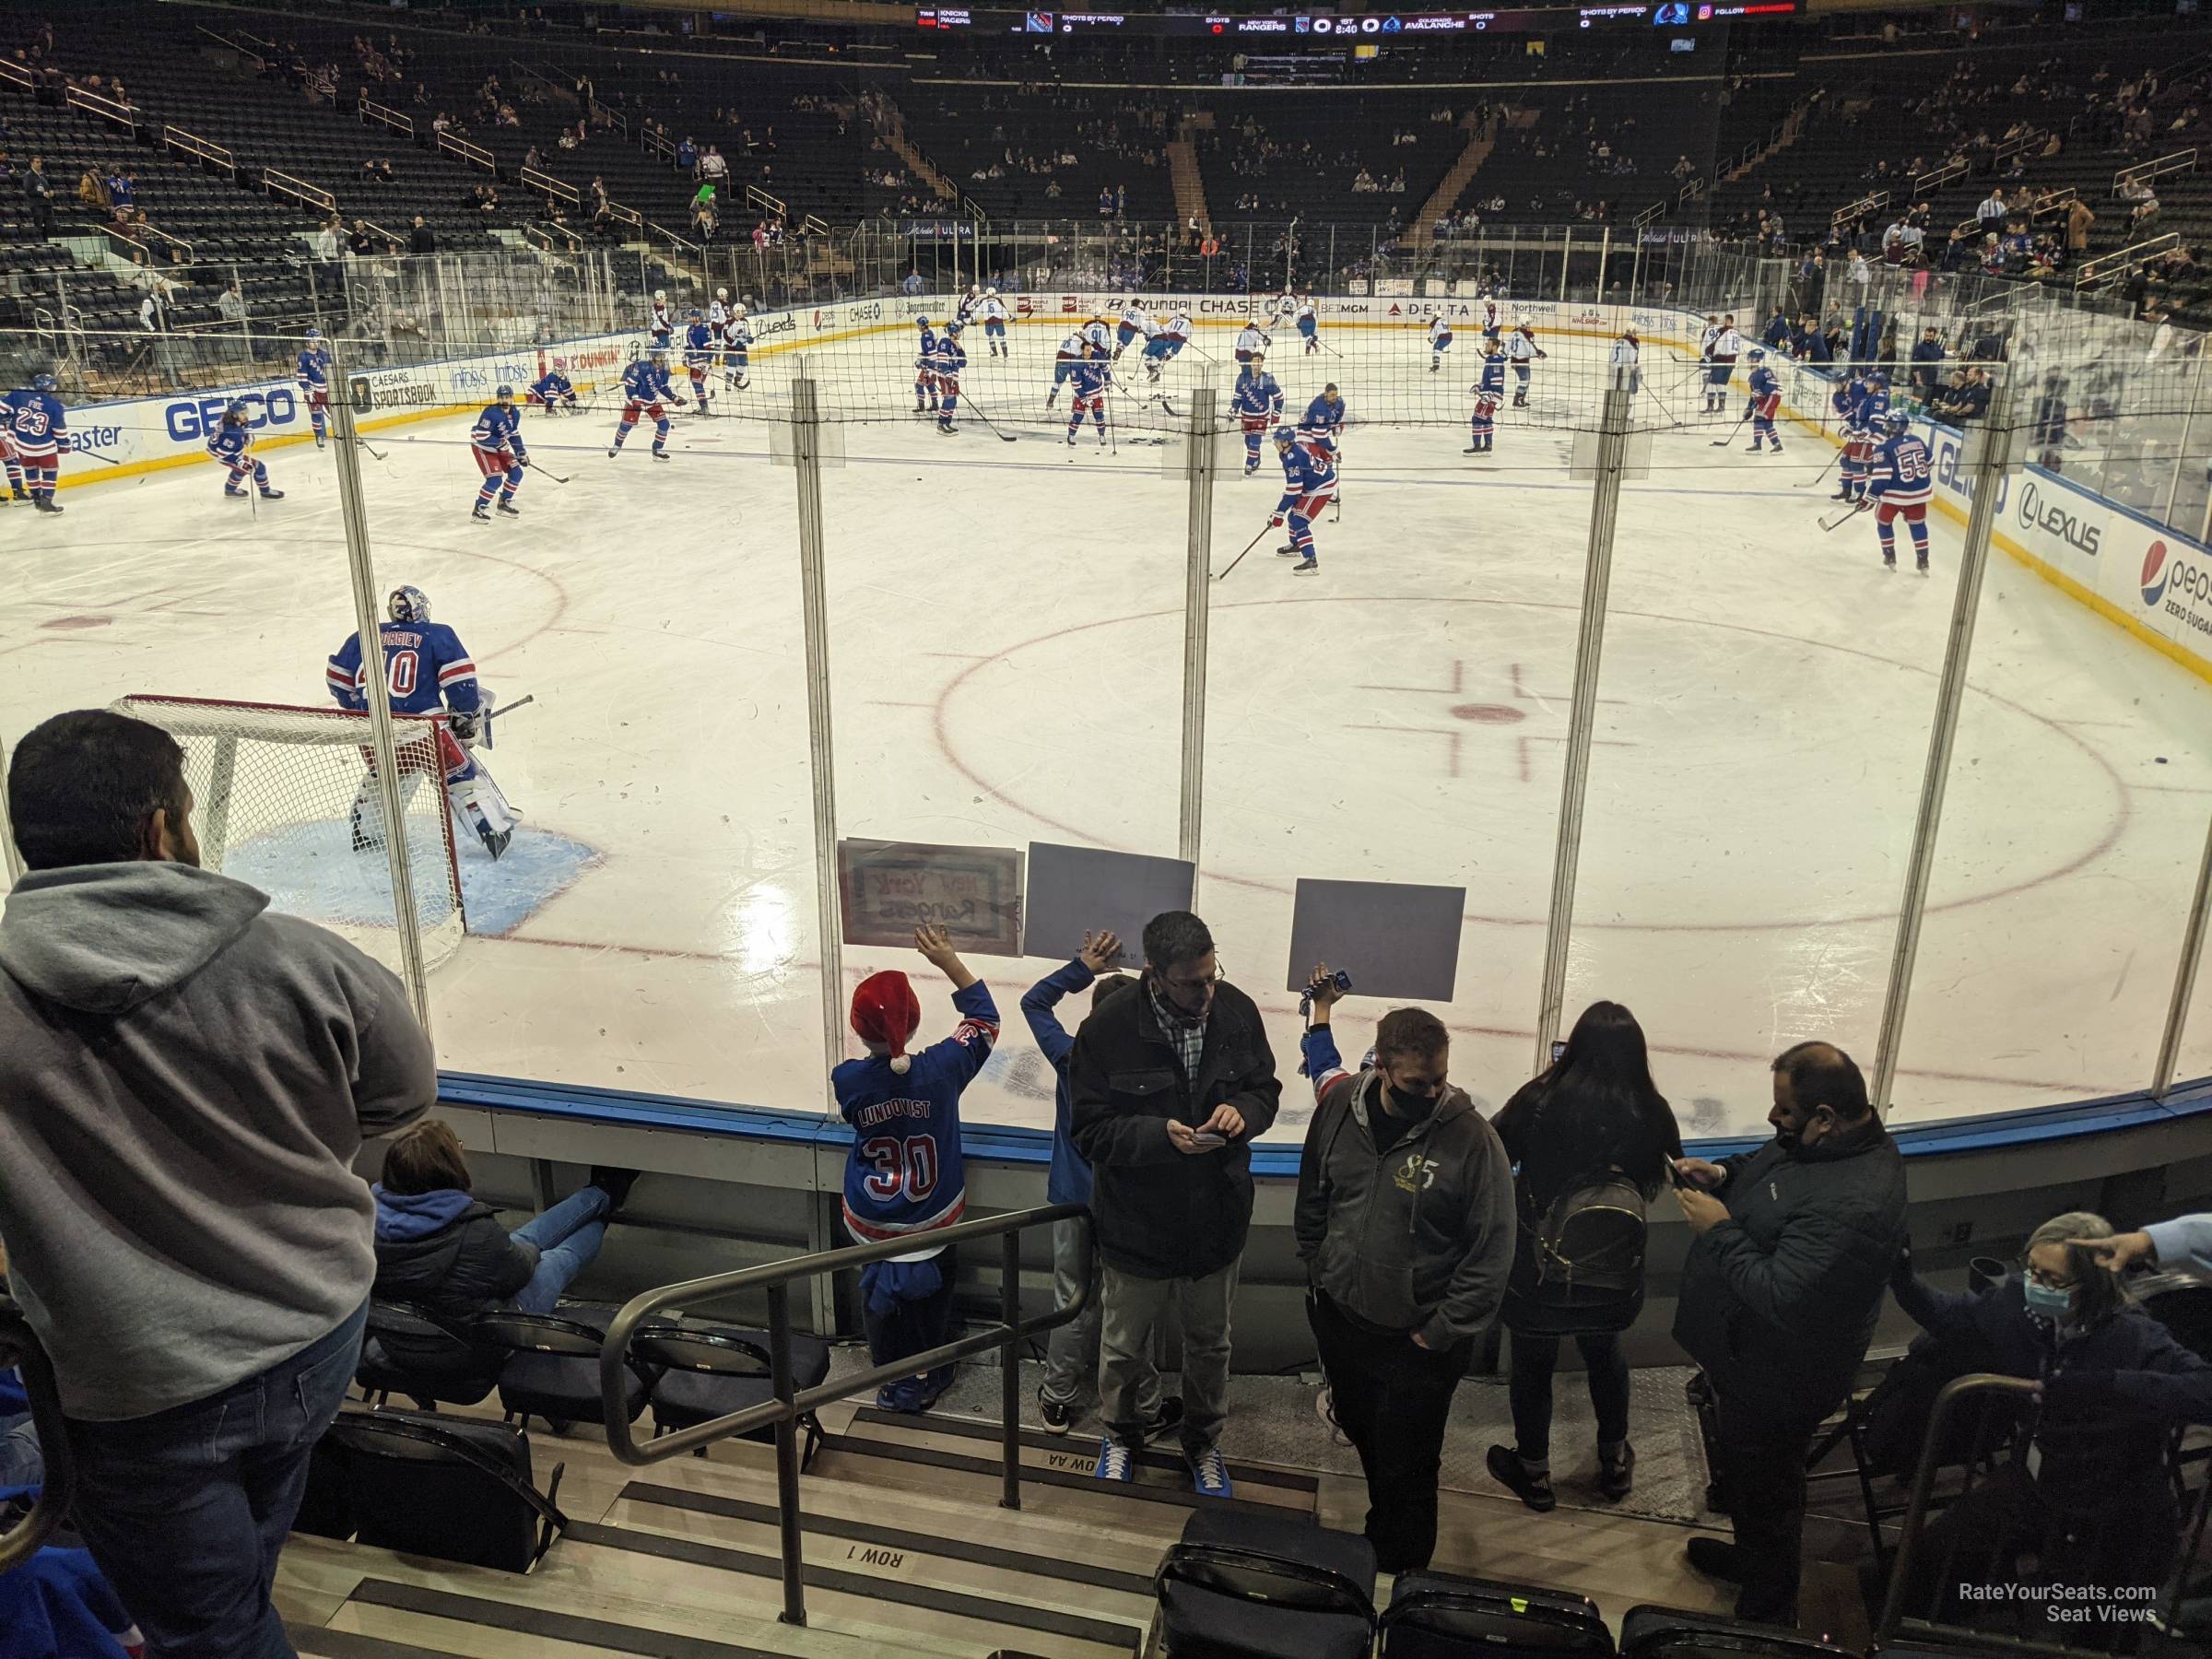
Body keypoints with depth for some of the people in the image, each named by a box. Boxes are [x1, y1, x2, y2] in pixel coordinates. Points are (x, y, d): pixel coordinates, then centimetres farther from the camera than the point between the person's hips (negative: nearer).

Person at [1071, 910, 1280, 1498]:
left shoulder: (1237, 1011, -13)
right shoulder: (1108, 1027, -22)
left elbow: (1266, 1089, 1)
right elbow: (1089, 1129, -17)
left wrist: (1243, 1112, -21)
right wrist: (1161, 1135, -32)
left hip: (1218, 1220, 3)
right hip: (1137, 1223, -2)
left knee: (1210, 1344, 24)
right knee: (1125, 1346, 21)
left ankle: (1204, 1440, 50)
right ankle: (1122, 1434, 50)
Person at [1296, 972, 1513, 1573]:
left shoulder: (1471, 1139, -21)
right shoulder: (1340, 1106, -8)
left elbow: (1491, 1254, -16)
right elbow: (1313, 1195, 9)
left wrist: (1436, 1336, -13)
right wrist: (1315, 1269, 11)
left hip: (1415, 1342, -4)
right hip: (1338, 1317, 4)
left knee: (1405, 1472, 10)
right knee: (1363, 1435, 24)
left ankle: (1401, 1573, 34)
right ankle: (1381, 1529, 49)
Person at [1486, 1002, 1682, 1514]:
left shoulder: (1539, 1100, -23)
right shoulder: (1652, 1113, -16)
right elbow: (1660, 1180, -1)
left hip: (1538, 1264, -3)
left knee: (1533, 1364, 19)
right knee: (1604, 1355, 28)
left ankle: (1534, 1474, 38)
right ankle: (1615, 1464, 47)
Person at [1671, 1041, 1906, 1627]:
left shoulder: (1852, 1204, -38)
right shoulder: (1821, 1140, -7)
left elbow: (1781, 1299, -38)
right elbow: (1763, 1165, 14)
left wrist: (1720, 1230, -28)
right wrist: (1722, 1174, -6)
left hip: (1776, 1382, -9)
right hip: (1753, 1358, 10)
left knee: (1763, 1493, 14)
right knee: (1744, 1472, 32)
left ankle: (1767, 1615, 37)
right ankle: (1752, 1556, 57)